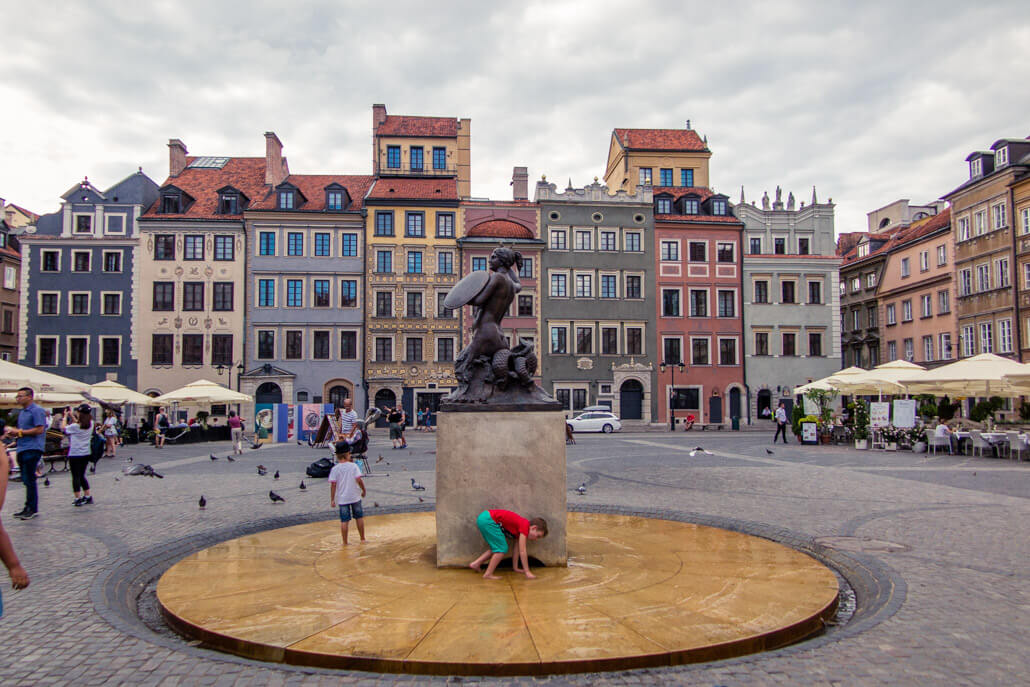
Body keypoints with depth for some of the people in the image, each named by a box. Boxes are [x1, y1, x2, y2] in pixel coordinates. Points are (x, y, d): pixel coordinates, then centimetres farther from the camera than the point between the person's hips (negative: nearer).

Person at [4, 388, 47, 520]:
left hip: (32, 449, -9)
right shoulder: (22, 412, 19)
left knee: (29, 479, -8)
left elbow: (39, 430, -18)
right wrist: (12, 432, 6)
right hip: (22, 449, 9)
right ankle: (28, 508, 17)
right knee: (26, 480, 11)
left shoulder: (37, 411, -9)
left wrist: (19, 432, -14)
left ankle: (32, 509, -2)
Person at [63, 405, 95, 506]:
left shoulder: (74, 427, -17)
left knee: (76, 477, 2)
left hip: (75, 454, -5)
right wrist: (71, 415, 15)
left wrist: (65, 416, 11)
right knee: (82, 476, 17)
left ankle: (78, 499, 3)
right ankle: (88, 497, 17)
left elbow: (64, 428, 1)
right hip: (86, 453, 5)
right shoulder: (90, 424, -2)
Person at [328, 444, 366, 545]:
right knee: (359, 517, 15)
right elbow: (359, 480, -12)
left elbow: (333, 484, -7)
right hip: (355, 497, 0)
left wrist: (332, 499, -1)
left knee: (344, 521, 4)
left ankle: (345, 542, 7)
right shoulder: (353, 466, -7)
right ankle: (362, 539, 22)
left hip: (342, 498, 0)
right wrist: (363, 490, 3)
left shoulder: (335, 469, -5)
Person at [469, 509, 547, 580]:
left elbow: (517, 550, 22)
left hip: (483, 518, 10)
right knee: (502, 549, -4)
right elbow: (522, 551, -11)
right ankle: (488, 574, -2)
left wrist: (515, 568, 26)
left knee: (497, 547, 20)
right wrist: (527, 572, -7)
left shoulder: (520, 528, 16)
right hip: (488, 519, -10)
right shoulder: (525, 526, -10)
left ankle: (476, 564, 18)